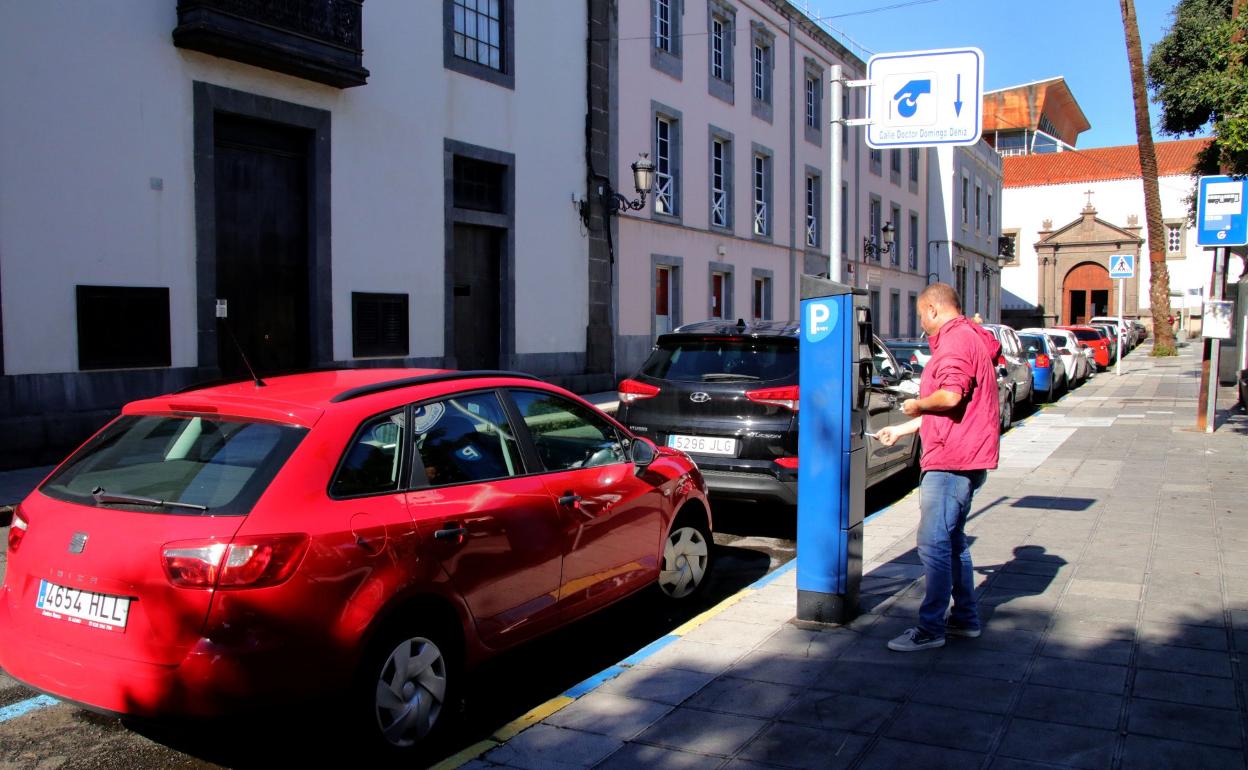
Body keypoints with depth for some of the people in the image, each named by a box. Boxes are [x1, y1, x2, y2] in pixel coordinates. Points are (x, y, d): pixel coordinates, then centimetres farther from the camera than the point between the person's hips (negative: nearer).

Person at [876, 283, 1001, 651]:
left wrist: (917, 404, -8)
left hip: (951, 461, -11)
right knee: (952, 540, 18)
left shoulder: (956, 340, -14)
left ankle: (931, 628, -2)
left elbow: (950, 396, -29)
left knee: (934, 544, -7)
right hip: (961, 458, 11)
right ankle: (965, 618, 26)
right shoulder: (966, 338, 21)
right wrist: (902, 430, 28)